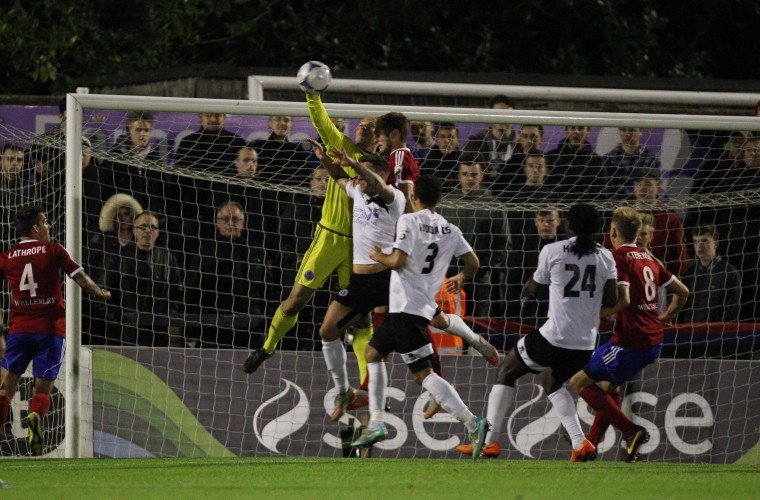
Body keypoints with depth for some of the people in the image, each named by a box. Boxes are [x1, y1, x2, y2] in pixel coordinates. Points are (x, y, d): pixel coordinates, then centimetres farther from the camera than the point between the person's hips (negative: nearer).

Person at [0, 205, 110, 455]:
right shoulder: (53, 250, 1)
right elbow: (80, 278, 3)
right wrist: (100, 293, 21)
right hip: (50, 329, -1)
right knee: (43, 388, 1)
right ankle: (36, 416, -31)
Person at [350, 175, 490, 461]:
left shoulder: (409, 221, -10)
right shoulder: (449, 230, 8)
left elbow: (398, 261, -19)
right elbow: (473, 262, 7)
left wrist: (378, 256, 2)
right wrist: (461, 279, 29)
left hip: (406, 306, -8)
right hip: (425, 305, 8)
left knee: (422, 373, -11)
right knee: (373, 353, 22)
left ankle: (471, 422, -23)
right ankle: (376, 424, 18)